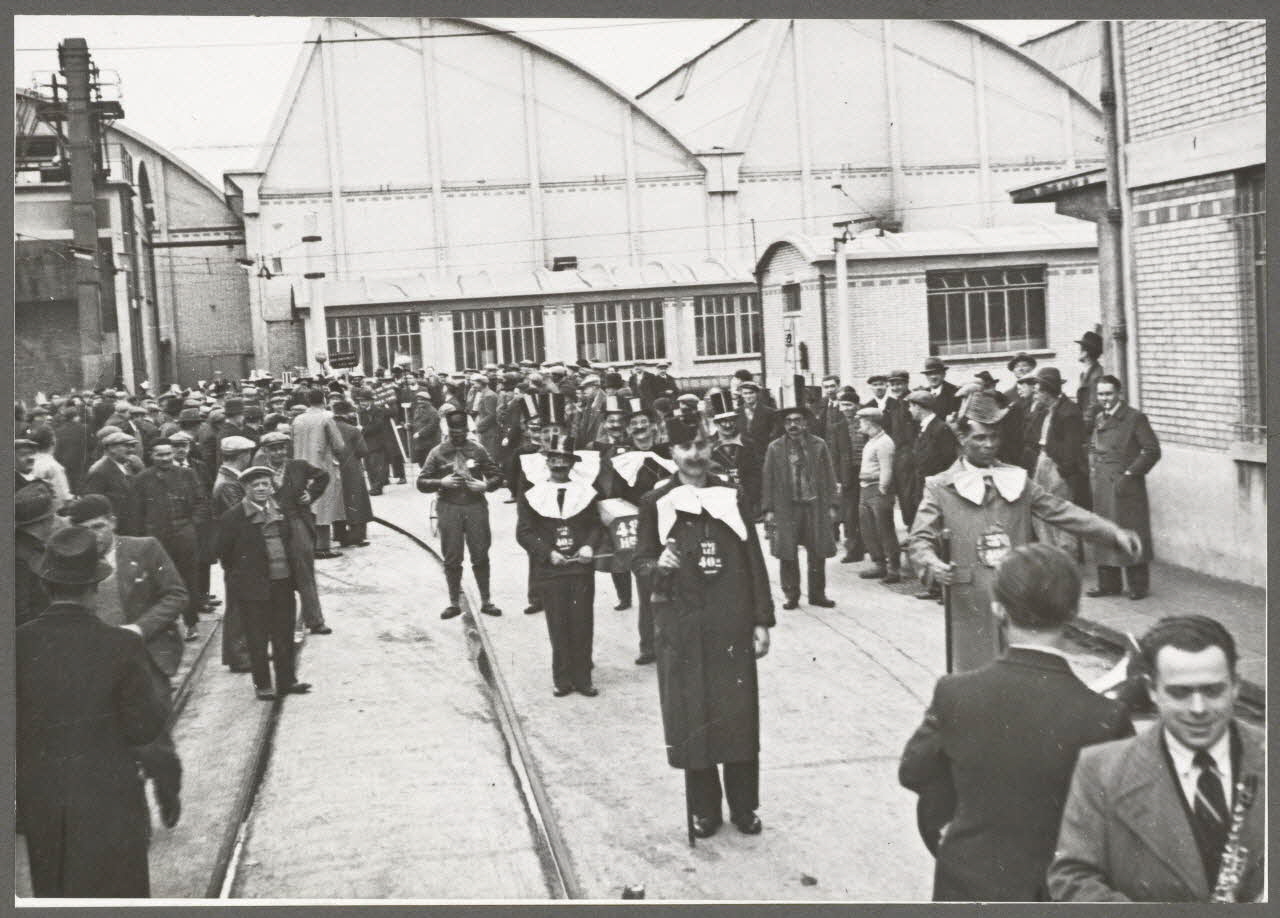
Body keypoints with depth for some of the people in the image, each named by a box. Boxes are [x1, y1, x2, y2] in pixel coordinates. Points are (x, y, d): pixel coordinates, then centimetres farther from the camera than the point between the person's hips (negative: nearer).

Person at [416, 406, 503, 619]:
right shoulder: (438, 453, 3)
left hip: (475, 506, 0)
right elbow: (421, 482, 2)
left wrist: (485, 485, -11)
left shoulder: (477, 450, 5)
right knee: (452, 559, 5)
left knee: (481, 556, 3)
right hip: (449, 508, 0)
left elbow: (496, 476, 10)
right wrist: (441, 483, -14)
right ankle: (454, 603, 16)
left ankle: (486, 601, 13)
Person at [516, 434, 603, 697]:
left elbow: (597, 526, 10)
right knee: (558, 626, 2)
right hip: (549, 570, -1)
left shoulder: (586, 493, 8)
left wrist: (590, 546, -10)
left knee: (582, 625, 2)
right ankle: (562, 679, 12)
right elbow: (524, 532, 0)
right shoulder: (531, 496, 3)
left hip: (581, 567, 1)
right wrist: (549, 553, -11)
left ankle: (582, 678, 12)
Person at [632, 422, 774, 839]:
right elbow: (640, 560, 5)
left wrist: (762, 620, 2)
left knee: (740, 713, 3)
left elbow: (754, 562, 6)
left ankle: (744, 806, 17)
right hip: (681, 626, -1)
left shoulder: (731, 497, 5)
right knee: (691, 715, 3)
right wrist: (658, 564, -19)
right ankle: (703, 809, 17)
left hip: (732, 624, 1)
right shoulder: (656, 502, 1)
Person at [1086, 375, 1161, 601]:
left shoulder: (1135, 418, -7)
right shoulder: (1099, 419, 14)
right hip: (1101, 489, 7)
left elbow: (1152, 450, -10)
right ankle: (1108, 584, 17)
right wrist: (1092, 471, 10)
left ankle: (1138, 586, 6)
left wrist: (1130, 473, -13)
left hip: (1126, 487, -6)